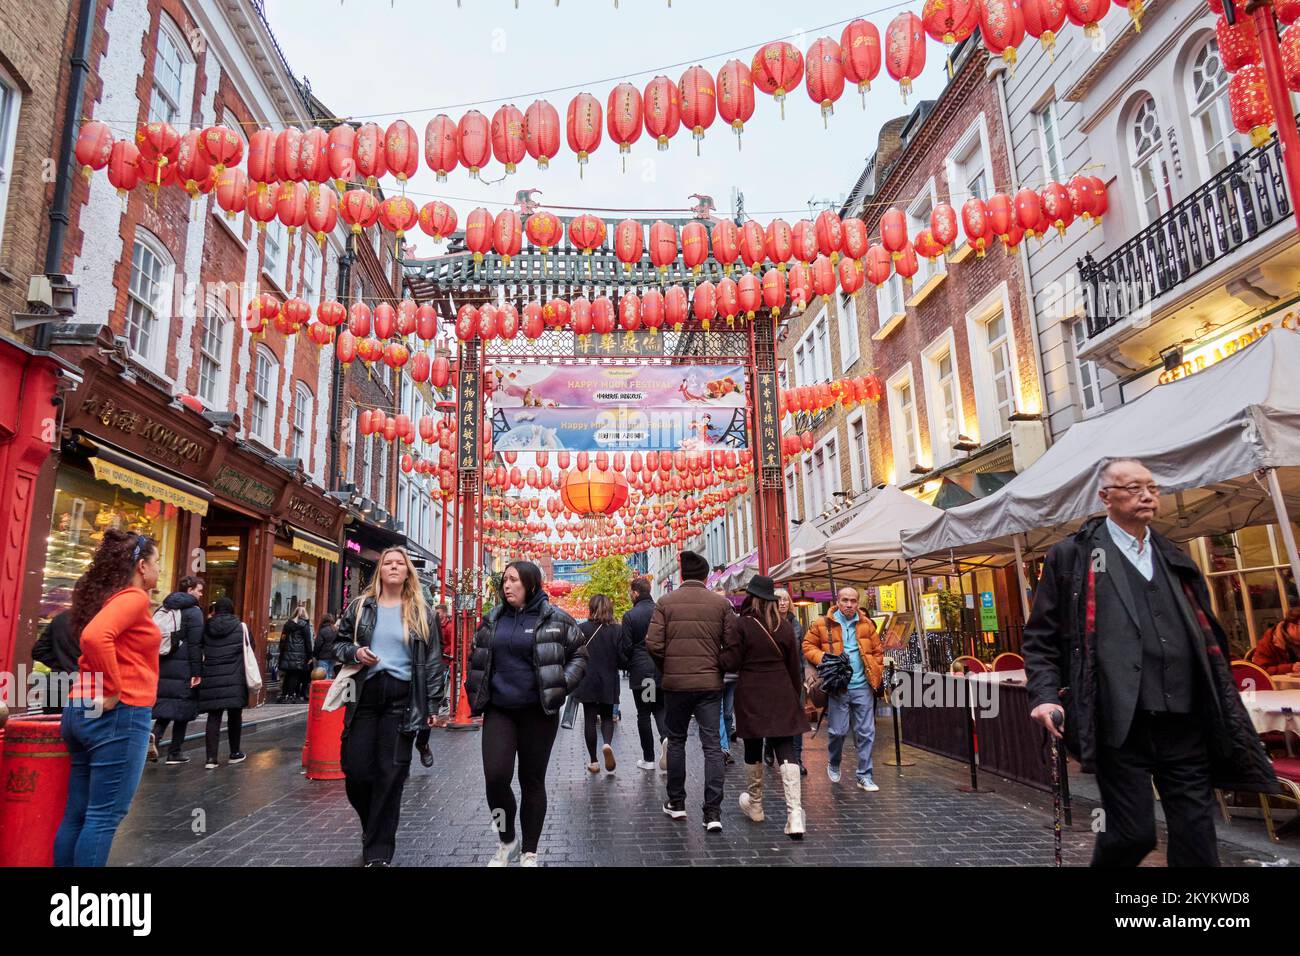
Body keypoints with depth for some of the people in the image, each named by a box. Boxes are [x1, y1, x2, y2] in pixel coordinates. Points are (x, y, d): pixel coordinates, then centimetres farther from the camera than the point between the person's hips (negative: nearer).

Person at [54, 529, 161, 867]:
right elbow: (95, 637, -29)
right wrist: (115, 691, -21)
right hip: (119, 715, -9)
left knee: (78, 812, 14)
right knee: (105, 815, -2)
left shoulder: (106, 596, 15)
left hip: (83, 711, 9)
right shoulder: (134, 597, -13)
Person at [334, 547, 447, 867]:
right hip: (364, 694, 2)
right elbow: (339, 642, 16)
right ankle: (374, 827, 31)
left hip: (402, 698, -1)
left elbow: (433, 660, 4)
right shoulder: (360, 606, 8)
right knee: (355, 769, 1)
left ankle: (378, 852, 13)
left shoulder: (422, 612, 5)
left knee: (391, 774, 1)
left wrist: (432, 704, 0)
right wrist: (354, 653, -8)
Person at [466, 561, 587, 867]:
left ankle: (529, 853, 24)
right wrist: (477, 692, 11)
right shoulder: (493, 619, 8)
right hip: (498, 711, 3)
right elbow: (477, 658, 21)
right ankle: (507, 841, 20)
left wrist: (561, 685, -10)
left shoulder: (555, 619, -4)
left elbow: (579, 655, 2)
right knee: (495, 777, -7)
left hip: (538, 712, -3)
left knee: (532, 781, 7)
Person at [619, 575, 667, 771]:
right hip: (662, 671, 3)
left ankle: (648, 759, 12)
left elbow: (625, 646, -7)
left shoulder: (630, 616, -9)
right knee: (660, 708, 15)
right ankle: (665, 737, -13)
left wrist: (627, 665, 10)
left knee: (643, 714, 7)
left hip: (640, 672, -3)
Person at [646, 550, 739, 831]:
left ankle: (676, 803, 24)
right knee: (713, 746, 4)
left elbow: (653, 644, -8)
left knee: (676, 742, 16)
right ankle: (713, 812, 0)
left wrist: (667, 669, 9)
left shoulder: (666, 603, -3)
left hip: (675, 683, 0)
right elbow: (733, 644, -4)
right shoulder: (721, 603, -1)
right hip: (709, 683, 0)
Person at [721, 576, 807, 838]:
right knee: (786, 751, 0)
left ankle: (754, 804, 29)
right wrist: (795, 694, 17)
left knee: (753, 750, 14)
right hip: (782, 696, 3)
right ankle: (794, 814, -9)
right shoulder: (785, 626, 3)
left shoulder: (743, 625, -10)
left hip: (751, 696, -2)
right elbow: (794, 665, 7)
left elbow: (731, 662, -9)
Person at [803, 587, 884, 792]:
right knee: (838, 731, 3)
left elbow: (877, 650, 14)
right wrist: (822, 658, -12)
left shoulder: (866, 624, 7)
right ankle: (833, 764, 31)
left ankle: (864, 776, 15)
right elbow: (808, 646, 4)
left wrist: (876, 673, 6)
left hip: (863, 686, 2)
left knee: (866, 732, 4)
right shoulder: (823, 624, -2)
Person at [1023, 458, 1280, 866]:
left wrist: (1226, 706, 18)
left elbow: (1209, 636, 24)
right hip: (1121, 725, -5)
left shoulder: (1175, 559, 18)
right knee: (1133, 833, -1)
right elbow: (1041, 638, -1)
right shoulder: (1072, 555, 1)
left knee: (1197, 837, 10)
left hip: (1186, 723, 6)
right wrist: (1045, 695, -14)